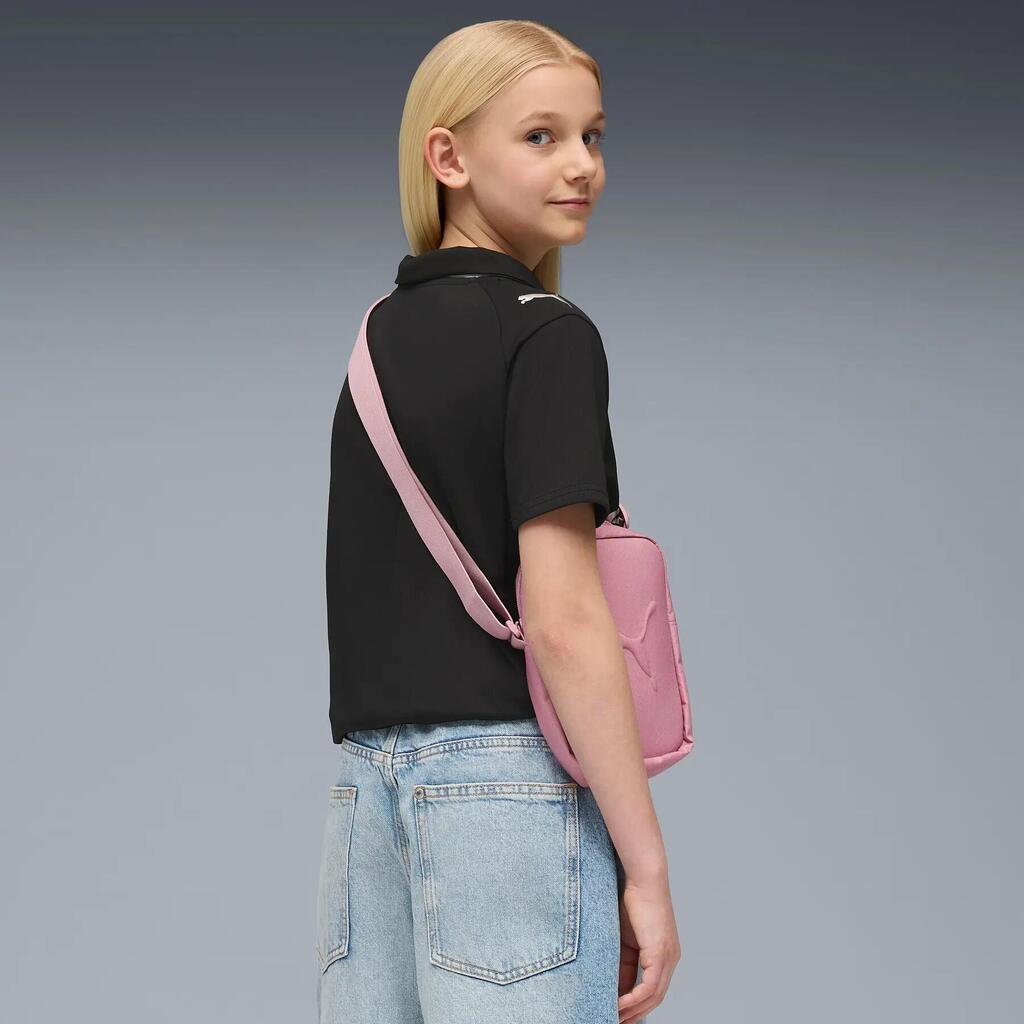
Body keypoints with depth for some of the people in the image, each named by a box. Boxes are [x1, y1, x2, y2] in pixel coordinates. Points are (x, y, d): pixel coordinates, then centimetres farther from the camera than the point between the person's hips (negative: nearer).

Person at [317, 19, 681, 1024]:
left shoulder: (379, 337, 16)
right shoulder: (547, 337, -8)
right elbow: (562, 620, -15)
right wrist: (646, 866, -13)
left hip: (366, 780, 8)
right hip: (511, 779, -7)